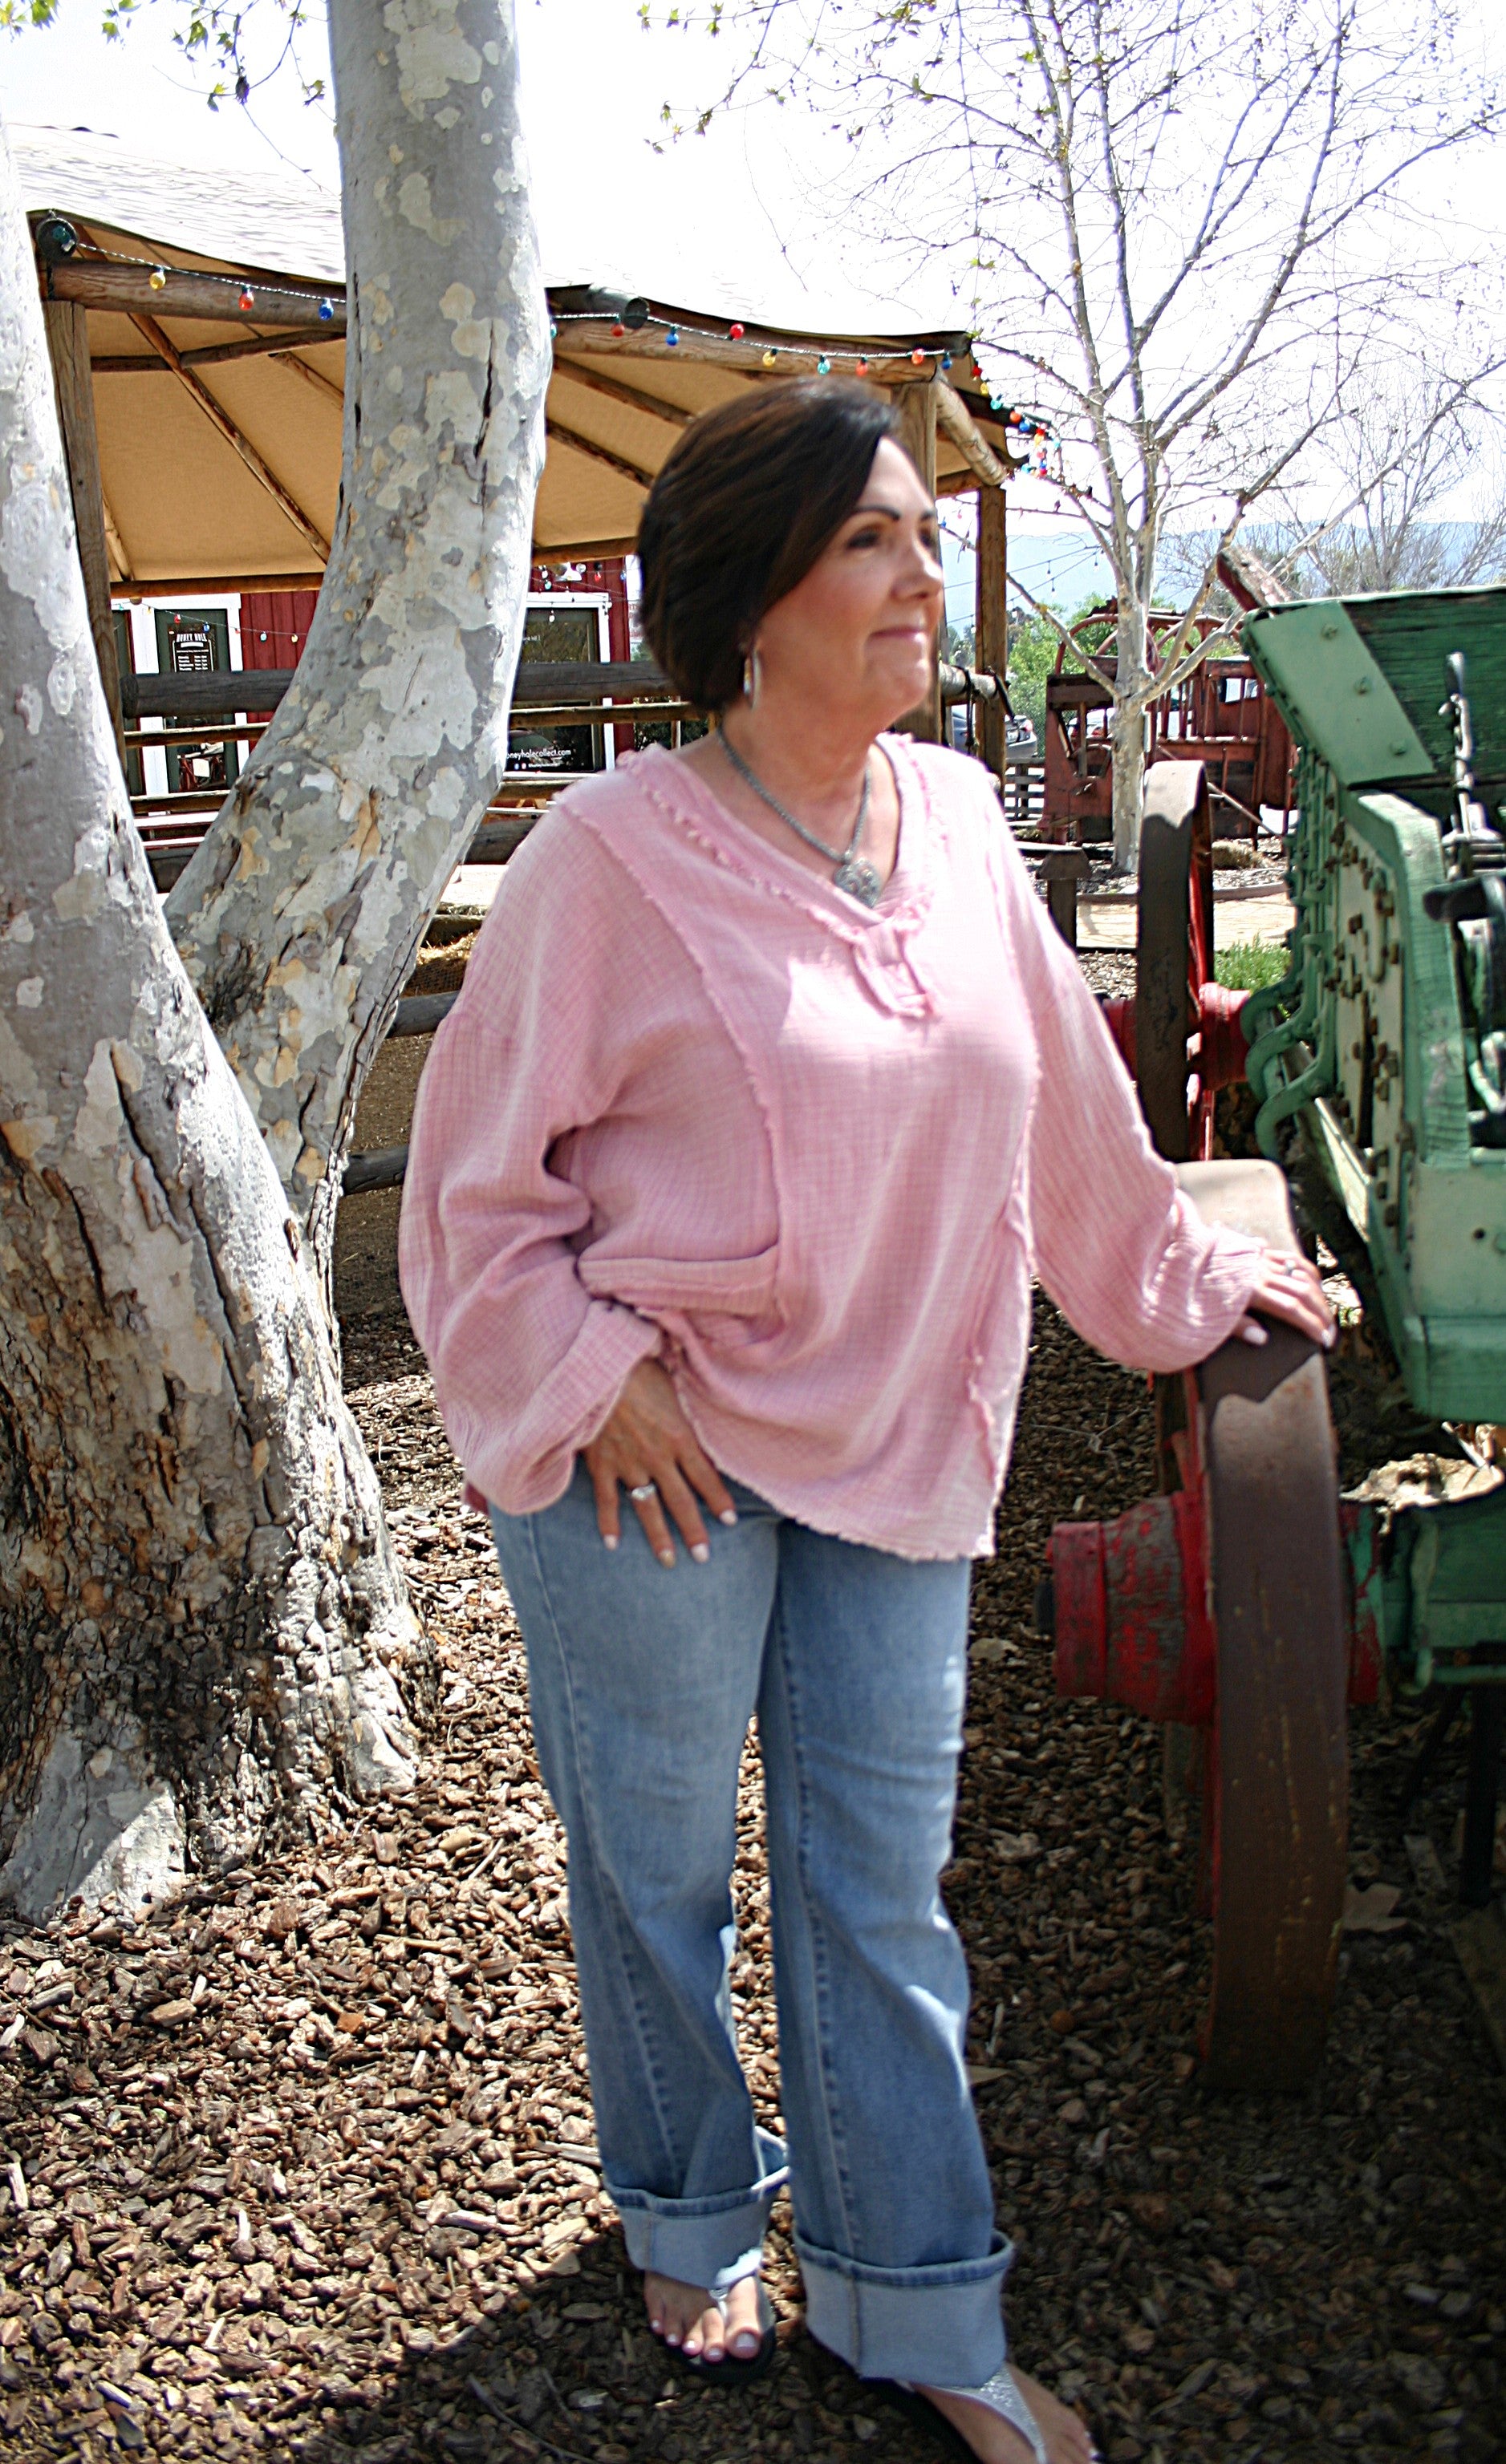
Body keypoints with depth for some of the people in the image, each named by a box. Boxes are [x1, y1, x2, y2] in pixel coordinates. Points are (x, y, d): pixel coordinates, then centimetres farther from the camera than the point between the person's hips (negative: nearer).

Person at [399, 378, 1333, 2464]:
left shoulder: (957, 823, 3)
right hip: (658, 1453, -4)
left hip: (890, 1444, 5)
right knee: (658, 1873, 14)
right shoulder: (615, 852, -14)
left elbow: (1067, 1104, 15)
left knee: (881, 1879, 13)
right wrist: (597, 1371, -15)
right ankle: (691, 2223, 41)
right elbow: (480, 1172, -8)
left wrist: (1196, 1277, 23)